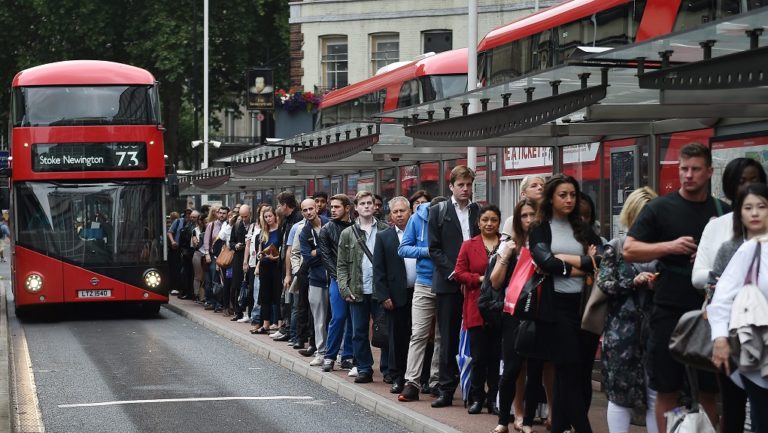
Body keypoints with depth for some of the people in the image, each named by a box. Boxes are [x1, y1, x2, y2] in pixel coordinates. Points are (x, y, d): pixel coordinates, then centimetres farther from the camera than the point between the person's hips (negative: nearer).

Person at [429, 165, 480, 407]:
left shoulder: (479, 211, 10)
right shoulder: (439, 212, 4)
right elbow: (435, 249, 0)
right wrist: (454, 273, -10)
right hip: (448, 284, -1)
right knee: (449, 339, 2)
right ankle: (446, 390, 6)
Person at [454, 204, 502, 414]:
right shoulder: (469, 246, 8)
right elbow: (459, 273, 3)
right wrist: (480, 279, -10)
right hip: (477, 308, 0)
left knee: (497, 356, 3)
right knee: (479, 357, -1)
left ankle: (494, 399, 11)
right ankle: (477, 398, 9)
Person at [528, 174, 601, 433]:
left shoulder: (583, 230, 15)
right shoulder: (540, 229, 5)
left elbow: (602, 259, -2)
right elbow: (545, 261, -13)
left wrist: (564, 259, -8)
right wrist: (583, 265, -6)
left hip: (584, 305, 4)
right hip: (556, 307, -4)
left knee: (583, 371, 5)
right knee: (570, 371, -6)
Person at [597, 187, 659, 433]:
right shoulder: (615, 247, 3)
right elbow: (604, 284, -4)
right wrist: (634, 281, -15)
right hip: (622, 330, -2)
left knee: (657, 394, 2)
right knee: (620, 392, 2)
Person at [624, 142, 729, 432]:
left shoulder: (723, 212, 7)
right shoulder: (659, 209, 0)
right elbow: (629, 251, -4)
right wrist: (669, 246, -18)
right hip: (669, 312, -2)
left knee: (710, 391, 6)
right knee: (667, 390, 4)